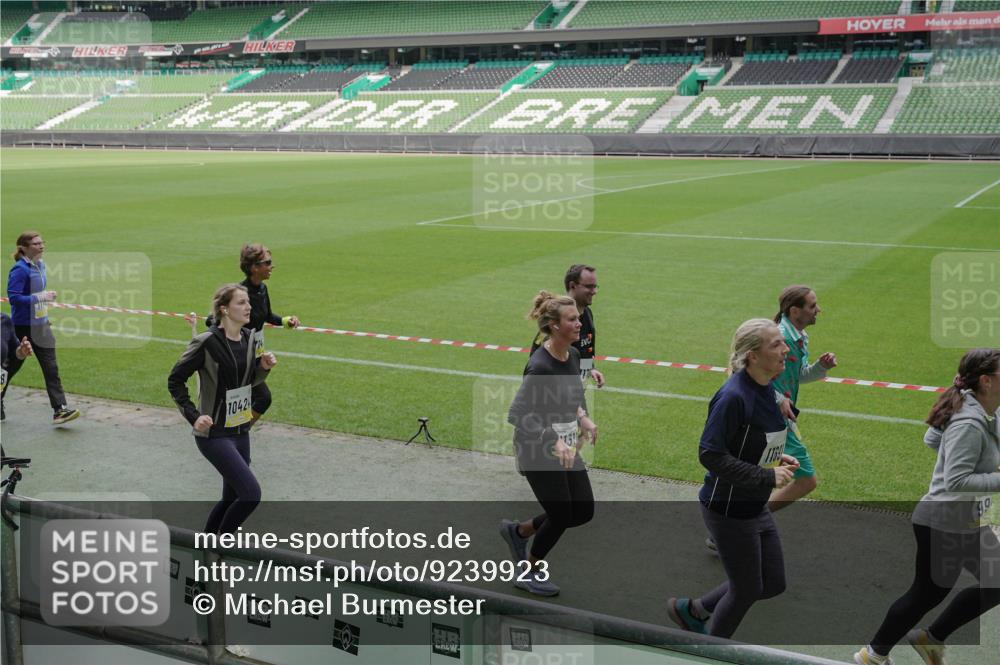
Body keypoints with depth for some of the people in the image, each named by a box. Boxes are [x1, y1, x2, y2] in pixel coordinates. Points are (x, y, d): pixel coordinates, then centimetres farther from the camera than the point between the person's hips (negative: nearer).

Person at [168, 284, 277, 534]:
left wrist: (263, 367, -3)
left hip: (240, 431, 8)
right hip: (214, 434, -7)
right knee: (251, 494, -13)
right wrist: (194, 416, -16)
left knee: (232, 498, 15)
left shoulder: (248, 338, 4)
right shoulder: (207, 342, -17)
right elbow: (175, 381, -9)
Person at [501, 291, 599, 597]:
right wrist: (554, 440, -32)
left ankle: (518, 531, 29)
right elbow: (517, 414, -26)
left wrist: (582, 417, 3)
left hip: (565, 446, 8)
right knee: (561, 515, -1)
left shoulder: (573, 355, 2)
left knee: (584, 511, 8)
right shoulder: (540, 366, -24)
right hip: (537, 449, -8)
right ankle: (527, 574, 24)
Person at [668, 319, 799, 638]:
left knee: (773, 584, 16)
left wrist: (777, 459, -2)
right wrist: (767, 476, -27)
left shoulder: (767, 389, 2)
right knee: (747, 590, 7)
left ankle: (691, 611, 33)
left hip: (756, 506, 9)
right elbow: (710, 454, -27)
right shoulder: (733, 396, -26)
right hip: (728, 508, -9)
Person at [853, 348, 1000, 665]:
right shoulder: (970, 425, -27)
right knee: (926, 594, 7)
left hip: (967, 521, 10)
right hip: (943, 523, -10)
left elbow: (932, 439, 14)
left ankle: (931, 639, 29)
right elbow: (956, 482, -31)